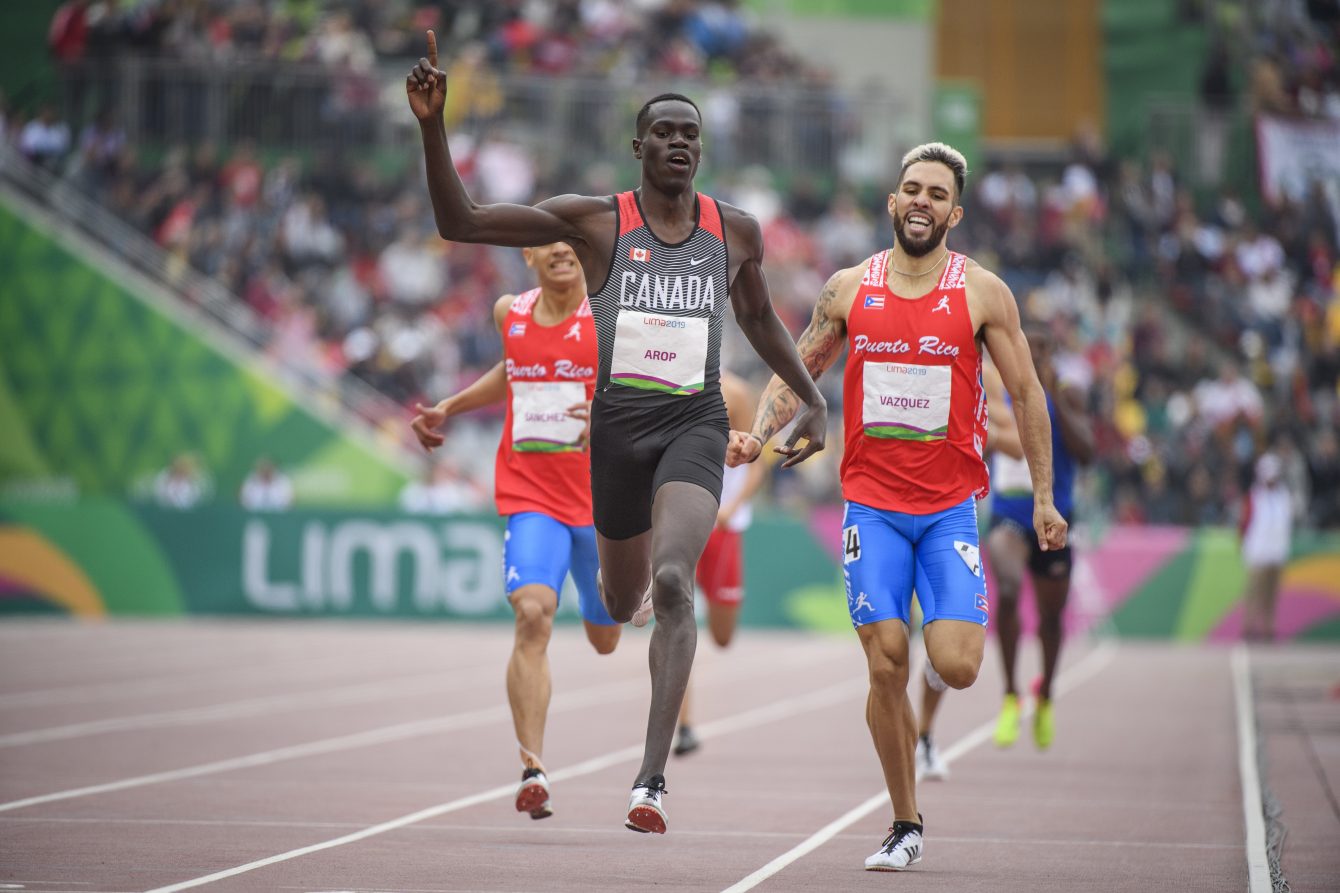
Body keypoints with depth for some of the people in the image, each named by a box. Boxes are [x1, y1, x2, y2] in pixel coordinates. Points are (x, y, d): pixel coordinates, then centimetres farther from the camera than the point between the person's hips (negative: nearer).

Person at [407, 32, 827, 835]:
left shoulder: (735, 232, 6)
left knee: (673, 583, -23)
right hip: (619, 422, 1)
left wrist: (814, 400, 18)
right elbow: (460, 222, -5)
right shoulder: (597, 221, -1)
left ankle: (653, 777, -25)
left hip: (696, 423, -1)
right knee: (623, 601, 15)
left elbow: (759, 318, 25)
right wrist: (432, 125, -16)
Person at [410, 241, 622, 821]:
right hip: (529, 497, 1)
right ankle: (532, 768, -26)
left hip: (601, 500, -1)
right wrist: (449, 408, 27)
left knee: (605, 640, 16)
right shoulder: (510, 313, 5)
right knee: (532, 615, -23)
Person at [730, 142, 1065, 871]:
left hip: (950, 507, -1)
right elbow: (797, 373, 14)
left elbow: (1026, 393, 5)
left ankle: (953, 619, 25)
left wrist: (1043, 497, 3)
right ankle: (905, 826, 7)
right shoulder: (849, 289, 4)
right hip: (872, 504, 1)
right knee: (886, 668, -5)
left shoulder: (981, 292, -1)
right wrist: (757, 433, -5)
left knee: (956, 667, -13)